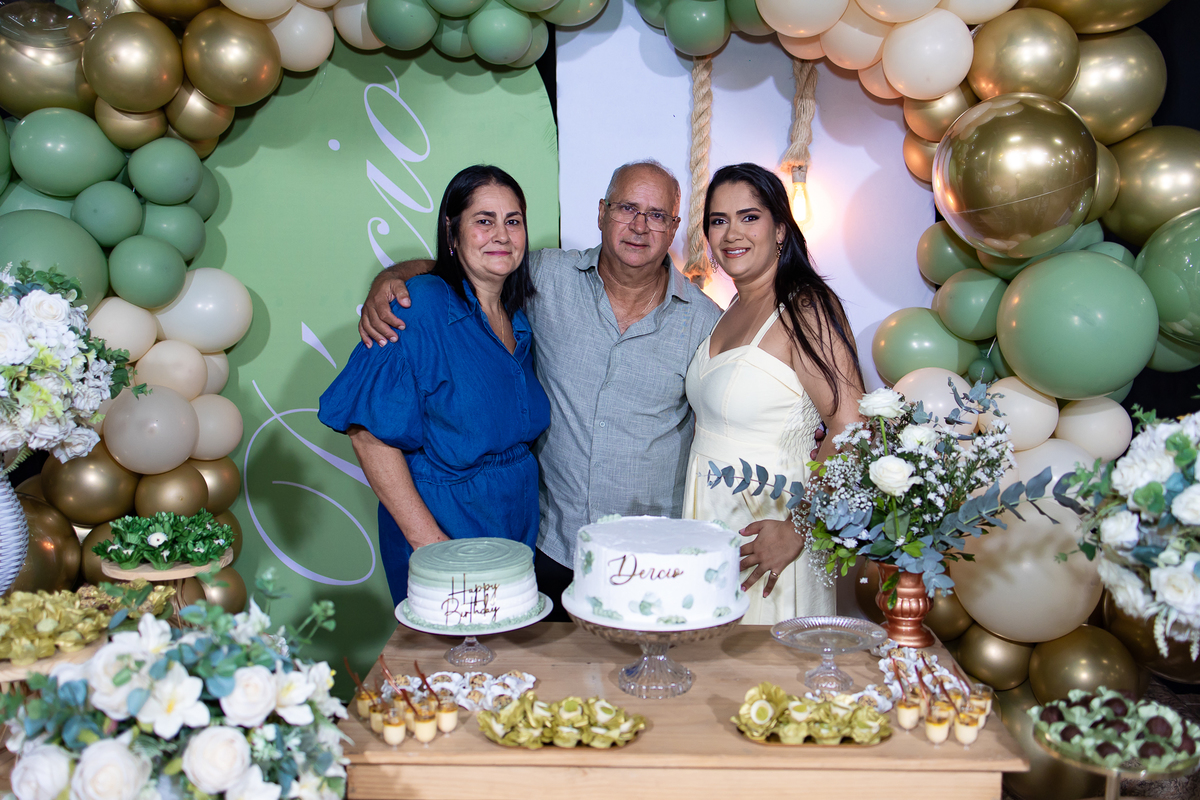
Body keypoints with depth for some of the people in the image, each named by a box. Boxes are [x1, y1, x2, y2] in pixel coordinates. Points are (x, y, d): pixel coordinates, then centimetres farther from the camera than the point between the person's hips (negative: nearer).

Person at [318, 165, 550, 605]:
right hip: (444, 527, -6)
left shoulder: (519, 320, 8)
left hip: (519, 531, 7)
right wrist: (428, 539, -22)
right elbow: (370, 432, -20)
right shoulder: (421, 308, -15)